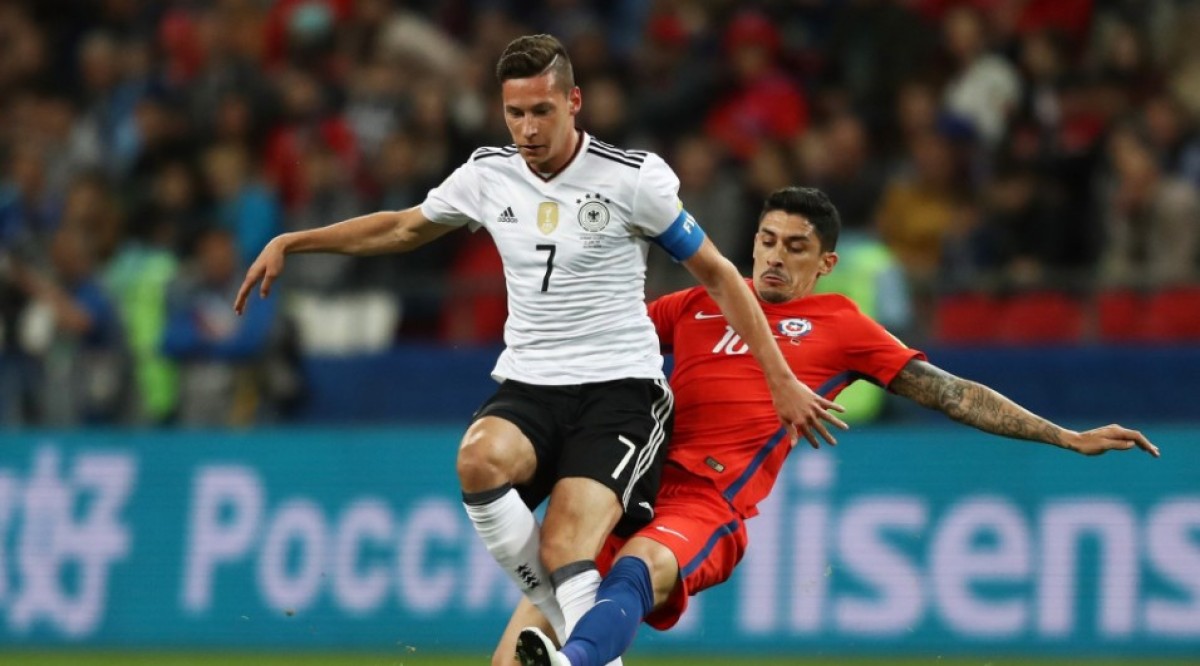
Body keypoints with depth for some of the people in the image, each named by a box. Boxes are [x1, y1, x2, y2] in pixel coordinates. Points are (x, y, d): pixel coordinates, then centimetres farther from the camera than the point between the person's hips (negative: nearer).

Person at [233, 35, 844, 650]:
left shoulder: (633, 178, -6)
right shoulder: (487, 175, 6)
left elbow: (717, 275, 2)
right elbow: (400, 229, 25)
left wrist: (781, 381, 1)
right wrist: (289, 243, 21)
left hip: (620, 388, -4)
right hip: (528, 387, 4)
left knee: (564, 551, -27)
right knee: (479, 459, -32)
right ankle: (572, 629, -23)